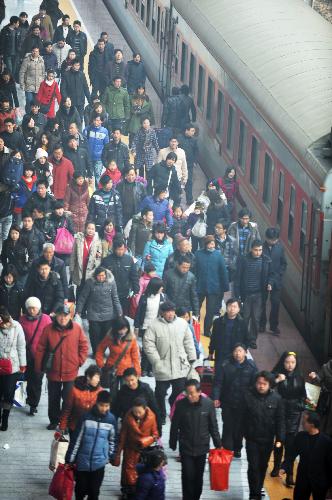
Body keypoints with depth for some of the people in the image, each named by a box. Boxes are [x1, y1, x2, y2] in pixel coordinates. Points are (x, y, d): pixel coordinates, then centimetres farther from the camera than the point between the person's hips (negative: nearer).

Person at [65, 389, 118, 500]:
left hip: (99, 462, 1)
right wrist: (70, 459, -5)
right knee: (80, 489, 10)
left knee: (94, 491, 6)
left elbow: (113, 440, 11)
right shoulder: (87, 417, -11)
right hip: (82, 461, -1)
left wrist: (111, 456, 16)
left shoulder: (111, 419, -5)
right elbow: (76, 439, -6)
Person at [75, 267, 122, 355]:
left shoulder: (111, 282, -3)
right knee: (95, 335, 4)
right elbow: (82, 297, -1)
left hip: (108, 315, 1)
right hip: (94, 315, -1)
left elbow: (115, 298, 3)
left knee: (106, 336, 5)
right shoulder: (89, 283, -8)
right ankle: (96, 353, 23)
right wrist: (78, 311, -1)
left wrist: (119, 312, 1)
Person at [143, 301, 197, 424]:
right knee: (160, 393, 8)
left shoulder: (182, 323, 3)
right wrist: (156, 361, -13)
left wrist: (192, 359, 8)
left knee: (180, 391, 4)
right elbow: (148, 344, -9)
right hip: (162, 367, -2)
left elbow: (189, 342, 10)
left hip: (180, 367, 2)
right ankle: (161, 416, 25)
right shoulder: (154, 326, -7)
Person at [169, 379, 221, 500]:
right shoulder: (181, 404, -12)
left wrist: (218, 444, 3)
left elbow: (213, 426, -1)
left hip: (202, 447, 1)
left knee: (198, 477, 11)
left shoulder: (208, 404, -11)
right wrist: (173, 444, 2)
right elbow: (174, 426, -2)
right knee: (188, 476, -3)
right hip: (186, 448, -1)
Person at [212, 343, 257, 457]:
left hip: (244, 404, 1)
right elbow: (218, 383, -6)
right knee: (228, 426, -2)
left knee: (240, 427, 10)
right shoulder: (225, 365, -6)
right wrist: (215, 398, -14)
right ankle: (226, 449, 5)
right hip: (228, 403, -1)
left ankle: (237, 449, 26)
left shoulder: (251, 366, -2)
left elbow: (255, 384, 1)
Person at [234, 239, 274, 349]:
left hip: (258, 294, 2)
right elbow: (238, 277, -4)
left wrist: (270, 283, -8)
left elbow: (270, 274, 13)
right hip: (245, 294, -2)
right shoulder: (243, 260, -7)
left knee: (256, 318, 5)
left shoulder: (266, 260, -1)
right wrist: (237, 294, -8)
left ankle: (253, 340, 17)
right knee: (244, 317, 4)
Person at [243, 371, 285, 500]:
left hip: (268, 439, 2)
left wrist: (280, 439, -8)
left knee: (263, 466, 15)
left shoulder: (276, 398, -7)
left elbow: (280, 420, -4)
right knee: (253, 466, -4)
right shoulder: (248, 396, -11)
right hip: (252, 438, -2)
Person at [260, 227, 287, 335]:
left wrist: (279, 275, -3)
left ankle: (274, 325, 13)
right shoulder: (261, 247, -11)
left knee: (275, 303, 2)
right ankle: (262, 324, 22)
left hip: (276, 281, 2)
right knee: (262, 303, 9)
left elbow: (284, 263, 8)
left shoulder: (280, 247, -2)